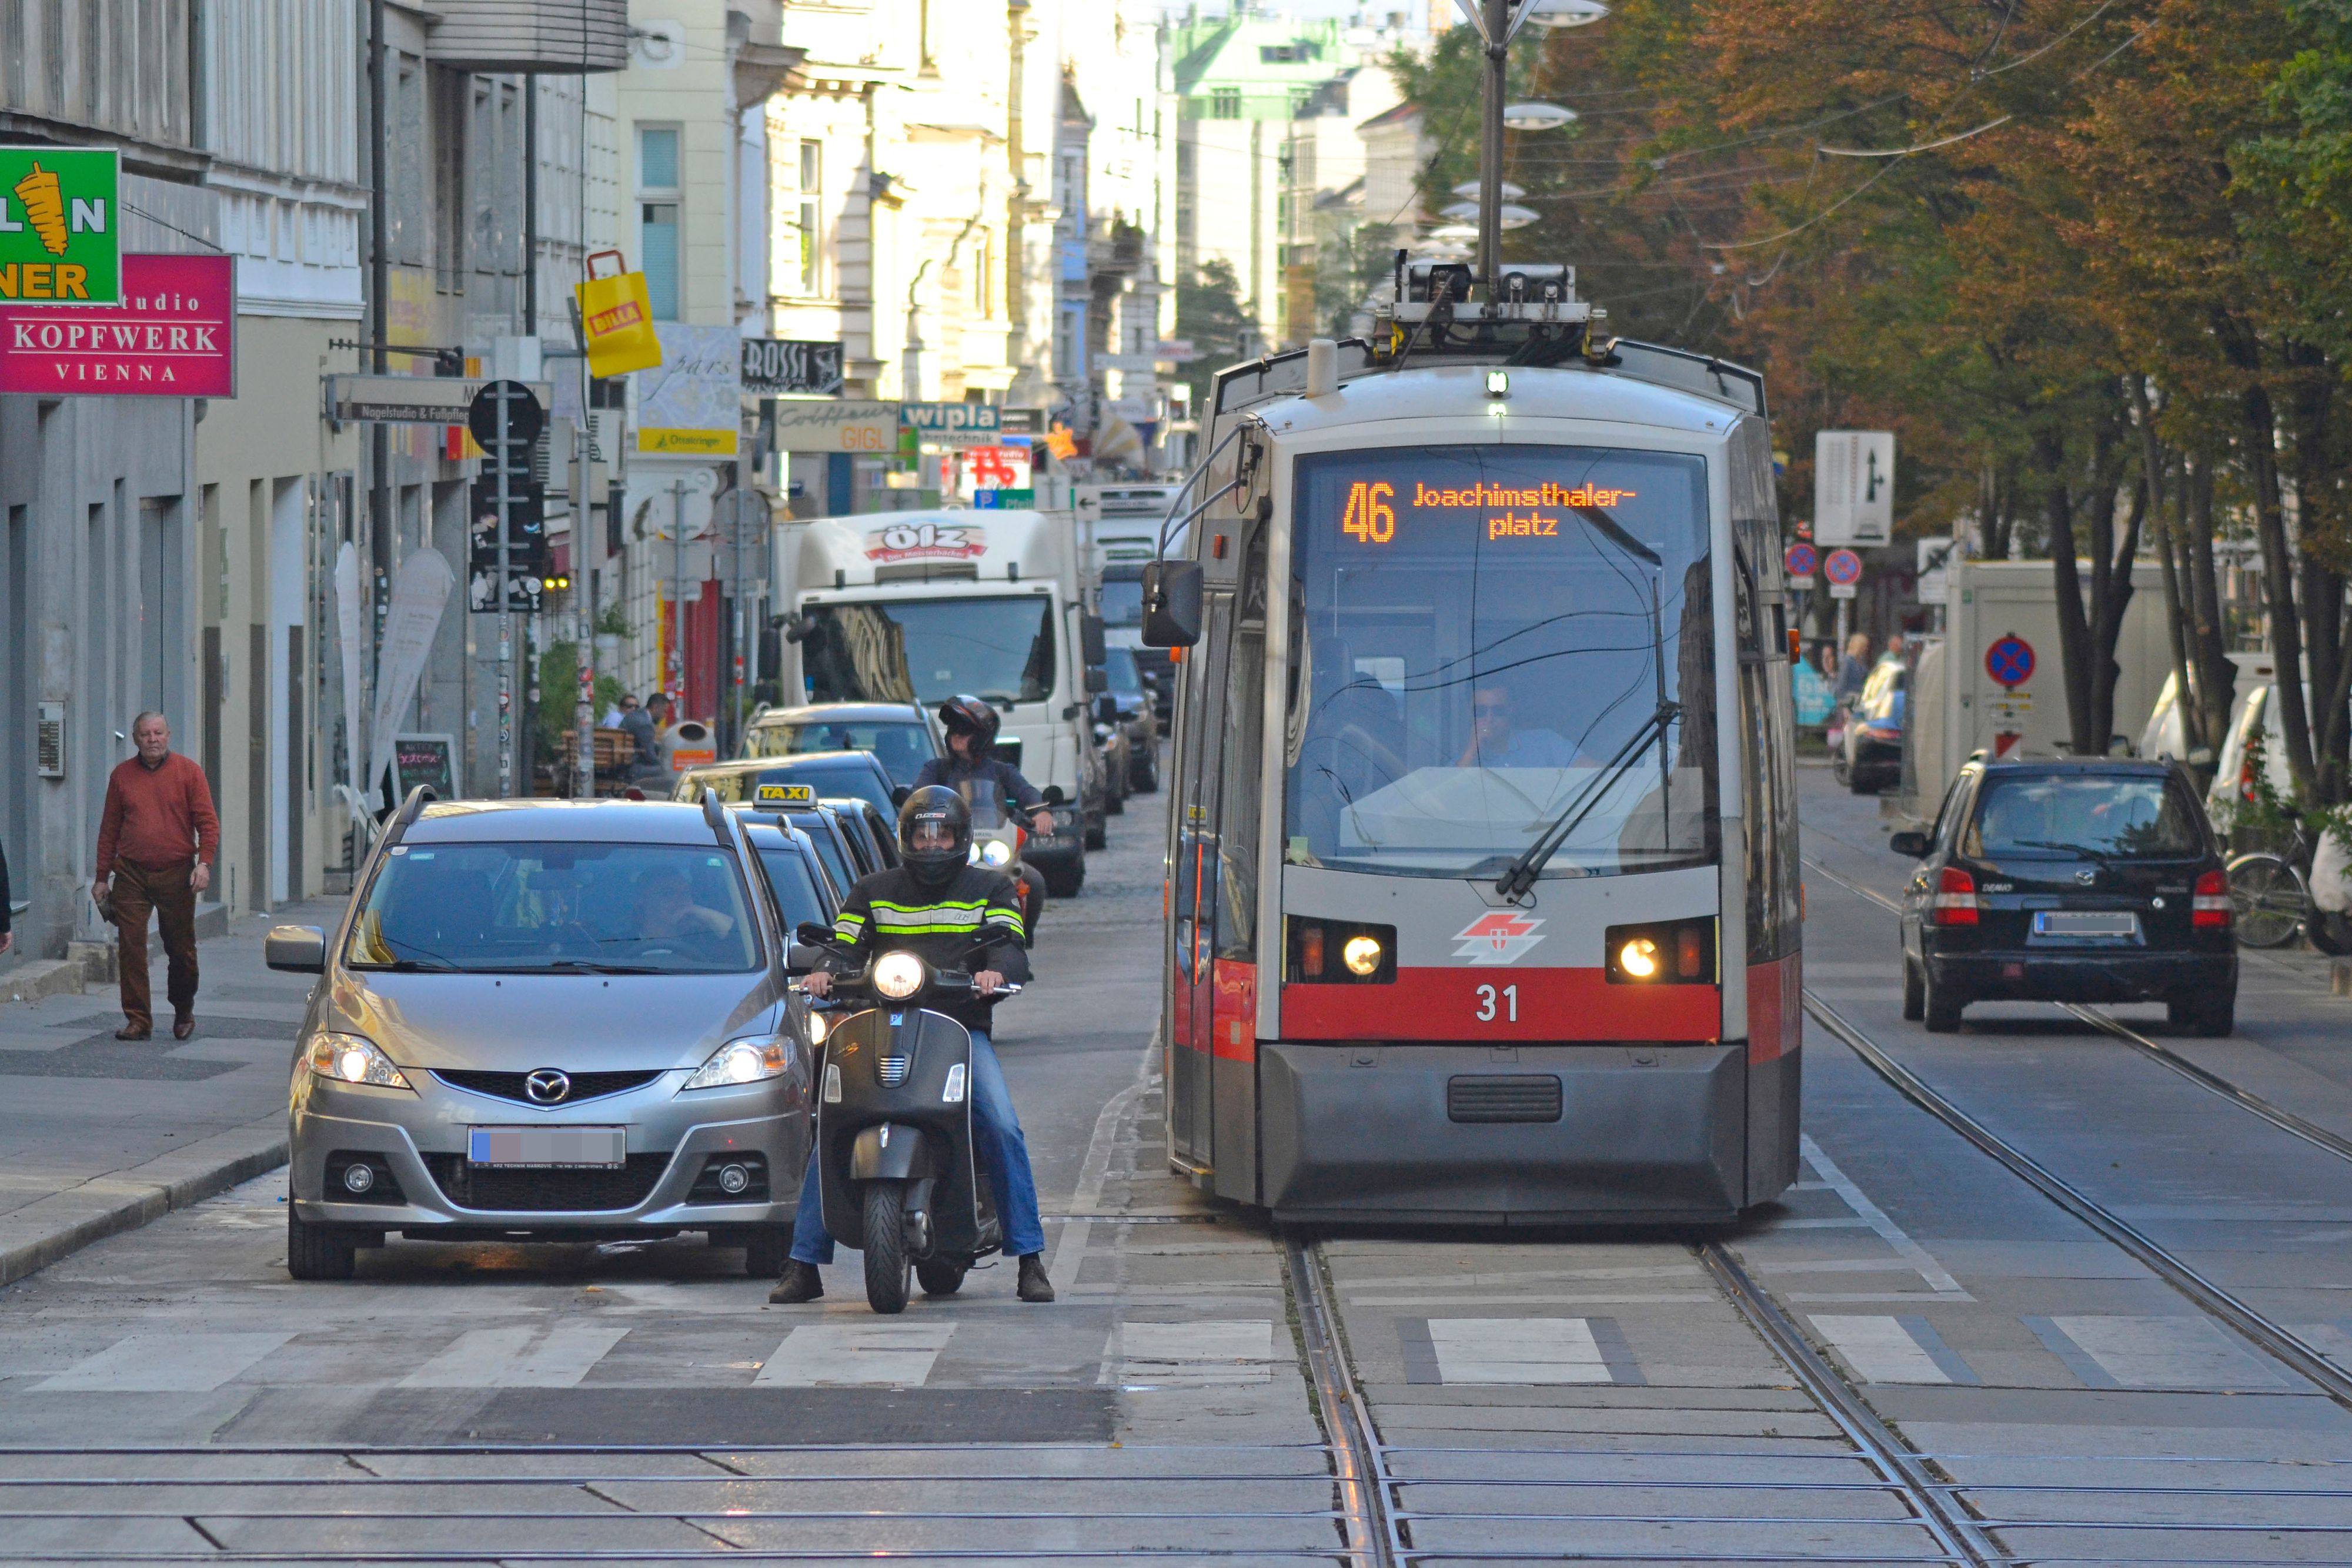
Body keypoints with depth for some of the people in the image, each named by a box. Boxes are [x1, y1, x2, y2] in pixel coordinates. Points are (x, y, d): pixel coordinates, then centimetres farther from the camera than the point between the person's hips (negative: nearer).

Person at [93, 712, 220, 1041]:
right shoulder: (122, 776, 8)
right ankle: (138, 1019, -1)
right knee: (131, 949, -6)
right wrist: (102, 877, 9)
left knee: (181, 949, 6)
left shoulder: (188, 772, 2)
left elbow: (208, 823, 0)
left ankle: (183, 1013, 25)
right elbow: (109, 829, 12)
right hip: (132, 875, 1)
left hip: (176, 874, -1)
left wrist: (204, 863, -14)